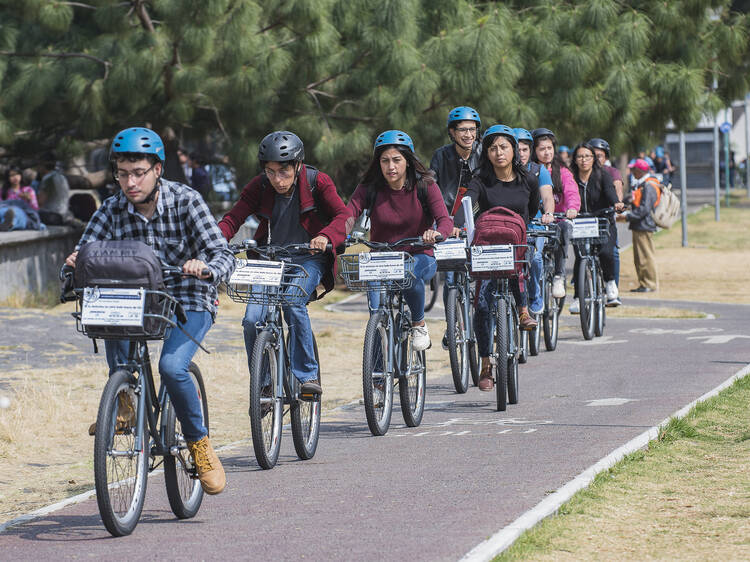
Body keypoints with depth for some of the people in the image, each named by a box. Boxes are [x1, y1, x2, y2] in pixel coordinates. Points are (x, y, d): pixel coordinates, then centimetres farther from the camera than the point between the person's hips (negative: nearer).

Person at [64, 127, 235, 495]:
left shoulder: (185, 202, -13)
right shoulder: (112, 210, -5)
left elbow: (223, 255, -20)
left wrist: (205, 267, -43)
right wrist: (76, 261, -37)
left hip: (190, 302, -3)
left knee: (172, 366, -29)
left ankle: (199, 443, -4)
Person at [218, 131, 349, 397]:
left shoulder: (317, 183, -11)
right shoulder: (259, 187, -4)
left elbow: (343, 215, -22)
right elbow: (234, 218, -11)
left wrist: (326, 237, -44)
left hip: (308, 258, -3)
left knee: (292, 302, -31)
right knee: (252, 320, -16)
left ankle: (307, 376, -20)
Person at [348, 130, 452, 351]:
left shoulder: (425, 185, -6)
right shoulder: (369, 188, -4)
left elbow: (445, 219, -18)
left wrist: (437, 233, -43)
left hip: (420, 257, -1)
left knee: (409, 273, -36)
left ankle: (419, 323, -8)